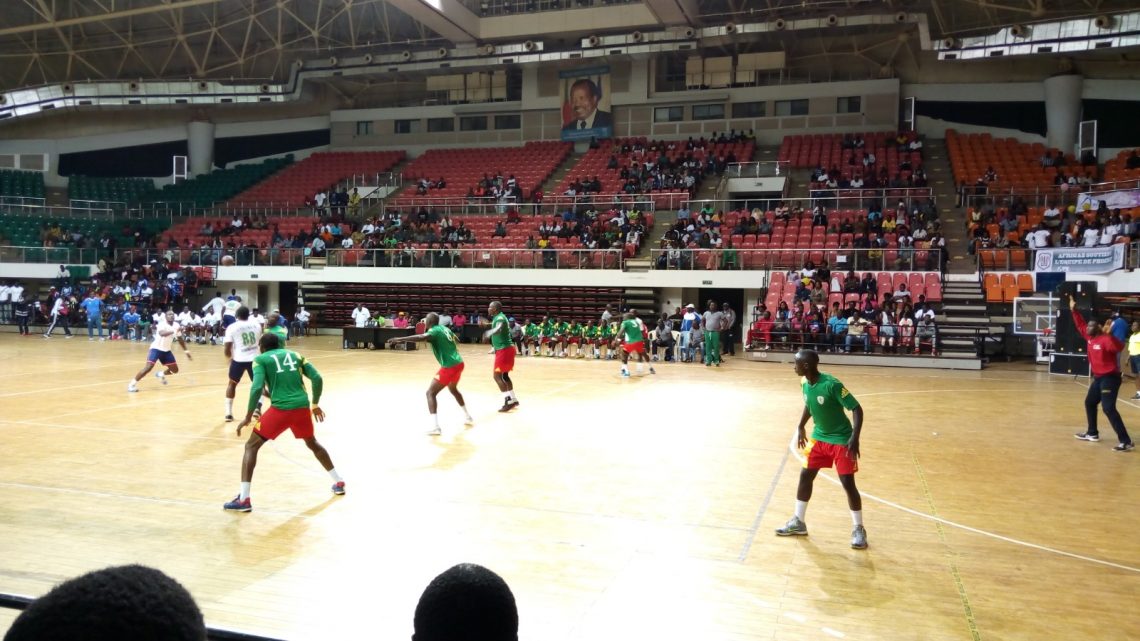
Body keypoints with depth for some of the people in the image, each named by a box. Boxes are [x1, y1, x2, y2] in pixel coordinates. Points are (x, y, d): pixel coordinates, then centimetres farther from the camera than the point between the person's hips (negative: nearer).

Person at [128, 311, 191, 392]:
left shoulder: (176, 326, 1)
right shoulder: (162, 324, -19)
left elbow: (180, 339, 14)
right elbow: (162, 333, -42)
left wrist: (186, 351, 14)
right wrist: (174, 331, -49)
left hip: (166, 350, 7)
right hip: (156, 348, -7)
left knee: (175, 370, 9)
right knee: (148, 367, -23)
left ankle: (160, 374, 40)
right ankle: (132, 384, -11)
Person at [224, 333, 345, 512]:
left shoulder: (260, 359, 7)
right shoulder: (294, 355, 19)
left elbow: (257, 387, -9)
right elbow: (317, 378, 10)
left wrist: (248, 417, -3)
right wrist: (315, 404, 21)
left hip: (280, 409, -4)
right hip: (302, 407, 4)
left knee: (251, 446, 10)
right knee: (312, 443, 30)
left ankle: (243, 499, -1)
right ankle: (339, 483, 34)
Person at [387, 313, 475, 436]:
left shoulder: (434, 331, -10)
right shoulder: (444, 329, 16)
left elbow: (421, 338, -32)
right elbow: (454, 340, 38)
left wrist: (399, 339, -36)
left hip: (449, 366, -9)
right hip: (458, 363, 9)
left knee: (431, 392, -5)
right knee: (453, 389, 33)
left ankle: (435, 427, -17)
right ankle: (468, 418, 42)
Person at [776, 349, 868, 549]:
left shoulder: (831, 384, -28)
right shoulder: (805, 382, -6)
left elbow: (857, 409, -24)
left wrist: (855, 438, -32)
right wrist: (801, 427, 14)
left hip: (841, 440, -7)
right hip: (818, 437, 7)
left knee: (848, 483, -5)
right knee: (805, 476, 8)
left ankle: (859, 529, 11)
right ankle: (798, 522, 21)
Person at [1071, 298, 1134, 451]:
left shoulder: (1105, 340, -18)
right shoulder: (1090, 338, 7)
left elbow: (1119, 347, -34)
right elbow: (1080, 325, 20)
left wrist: (1108, 334, -44)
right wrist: (1074, 310, 18)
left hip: (1110, 378, -10)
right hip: (1098, 378, 10)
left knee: (1108, 409, -18)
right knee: (1089, 403, 22)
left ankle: (1126, 442, -19)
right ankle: (1092, 433, 36)